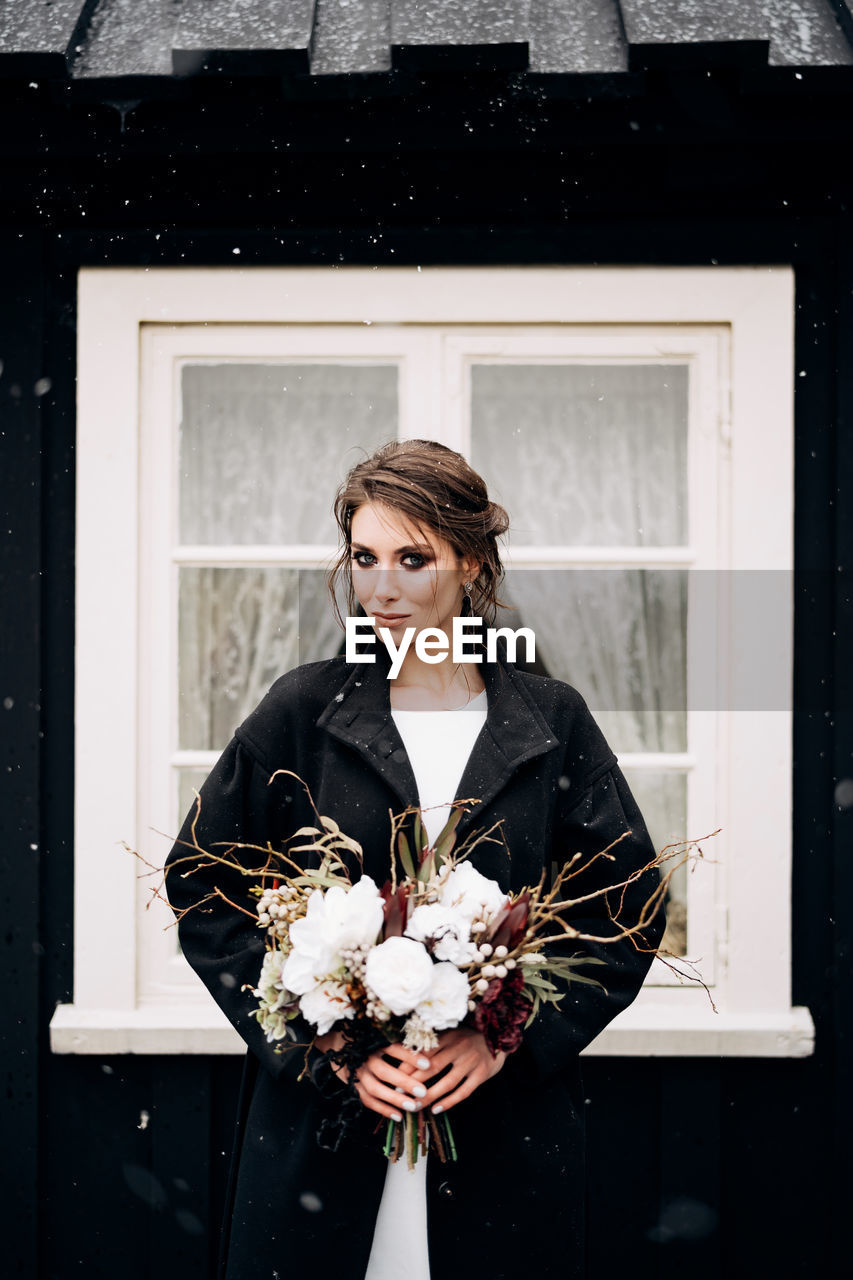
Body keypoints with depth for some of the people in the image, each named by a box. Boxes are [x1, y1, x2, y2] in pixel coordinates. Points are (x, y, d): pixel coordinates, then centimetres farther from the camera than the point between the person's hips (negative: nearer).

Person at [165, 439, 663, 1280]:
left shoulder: (552, 723, 4)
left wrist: (514, 1035, -9)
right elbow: (202, 888, 2)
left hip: (507, 1128, 0)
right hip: (318, 1119, 0)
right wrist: (321, 1040, -9)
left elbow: (628, 908, 4)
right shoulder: (305, 712, 2)